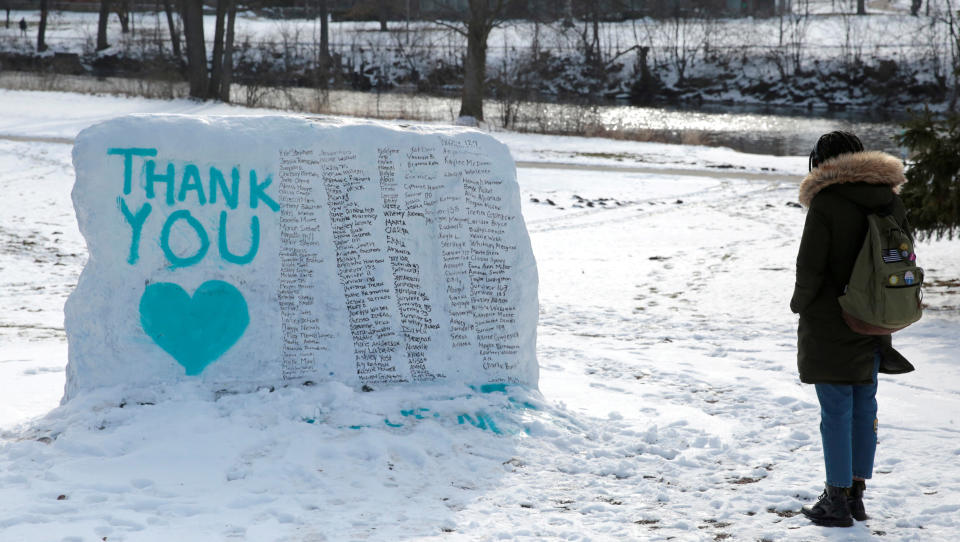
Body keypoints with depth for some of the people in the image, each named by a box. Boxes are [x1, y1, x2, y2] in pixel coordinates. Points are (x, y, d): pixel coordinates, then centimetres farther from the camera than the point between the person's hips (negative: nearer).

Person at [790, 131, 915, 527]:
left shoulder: (825, 204, -15)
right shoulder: (890, 201, 5)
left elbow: (809, 266, -16)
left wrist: (800, 302, 2)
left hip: (830, 327, -6)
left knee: (836, 410, -1)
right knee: (864, 407, 14)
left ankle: (837, 501, 4)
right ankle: (856, 495, 22)